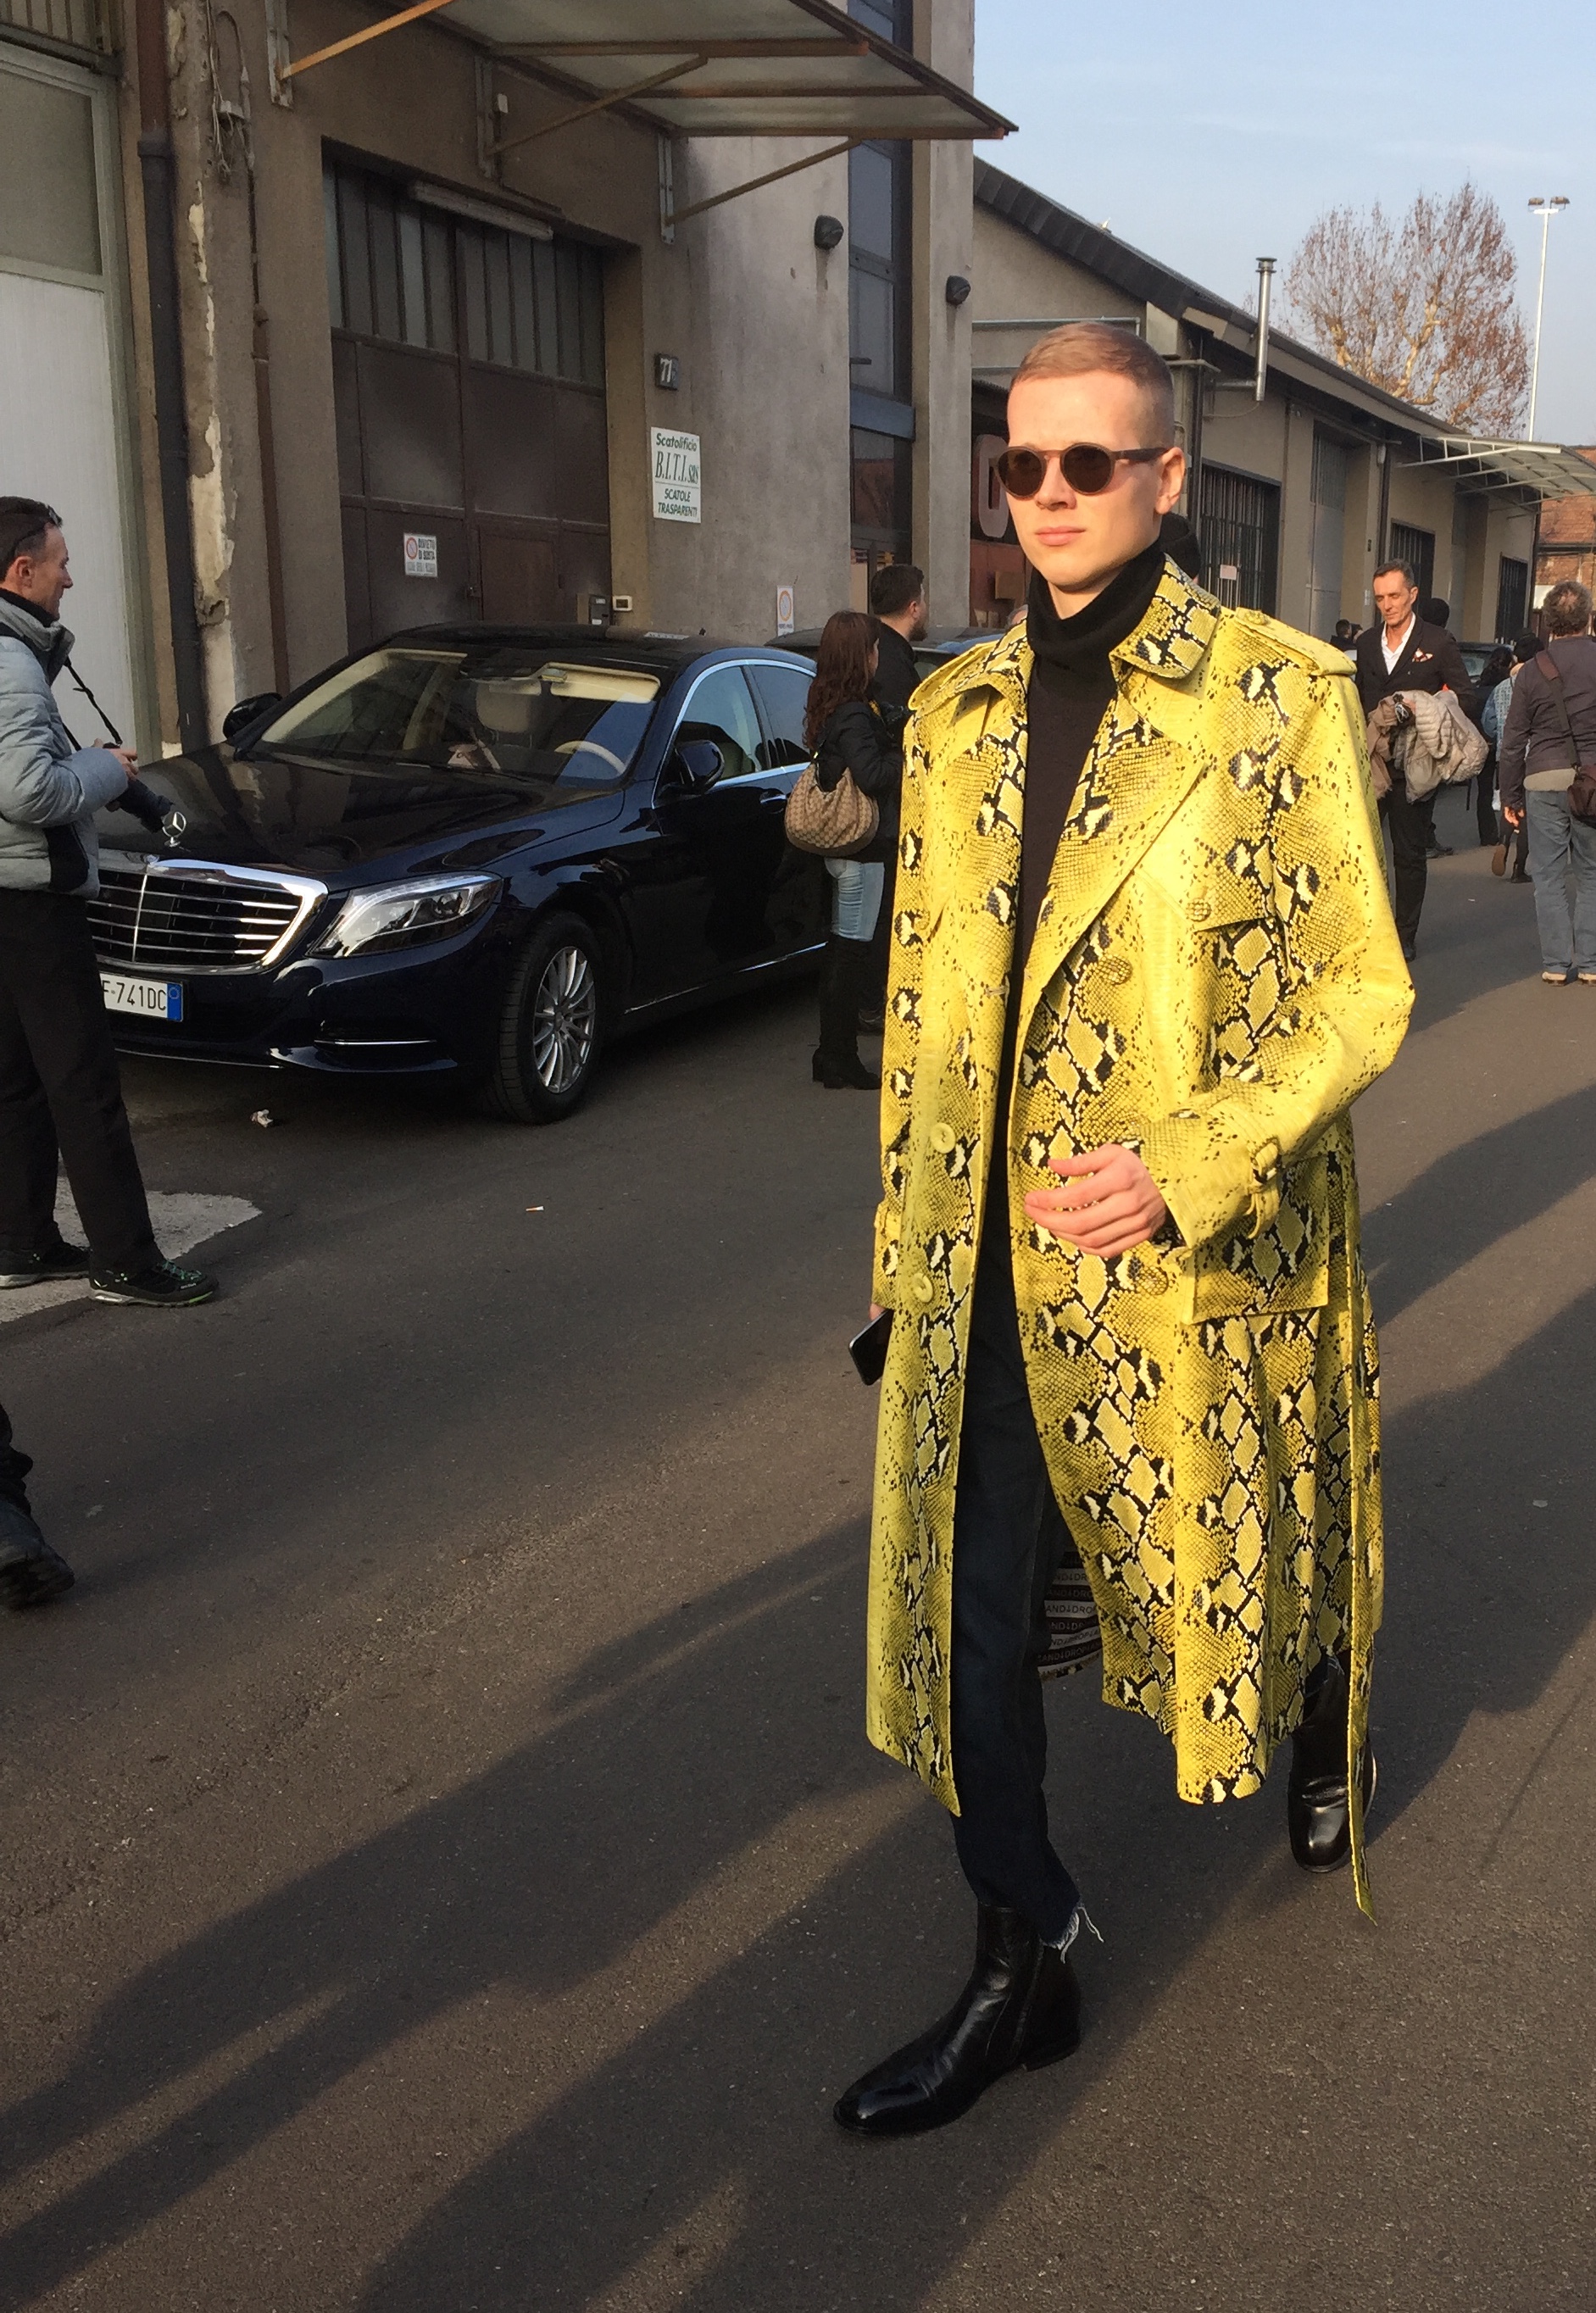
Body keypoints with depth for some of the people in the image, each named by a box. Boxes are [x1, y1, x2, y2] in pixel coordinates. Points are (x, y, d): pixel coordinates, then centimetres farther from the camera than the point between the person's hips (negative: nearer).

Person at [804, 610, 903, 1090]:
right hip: (862, 850, -10)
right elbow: (871, 775, -29)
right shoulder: (854, 715, -19)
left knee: (841, 949, 15)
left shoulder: (830, 708, 10)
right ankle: (841, 1065, 2)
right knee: (851, 951, -4)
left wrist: (897, 732, 1)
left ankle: (832, 1055, 23)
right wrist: (907, 753, -16)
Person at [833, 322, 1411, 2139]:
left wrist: (1187, 1164, -21)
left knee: (1254, 1566, 19)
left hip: (1205, 1263, -3)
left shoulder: (1280, 697, -8)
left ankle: (1324, 1738, 55)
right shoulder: (956, 714, 7)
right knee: (966, 1614, 6)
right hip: (986, 1272, 4)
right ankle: (1023, 1967, 28)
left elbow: (1360, 991, -8)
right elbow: (921, 994, 11)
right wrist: (908, 1237, 10)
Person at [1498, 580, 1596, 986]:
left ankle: (1556, 963, 6)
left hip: (1544, 778, 0)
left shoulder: (1532, 671, 0)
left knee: (1549, 875, 6)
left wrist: (1510, 797, 11)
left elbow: (1513, 742, 3)